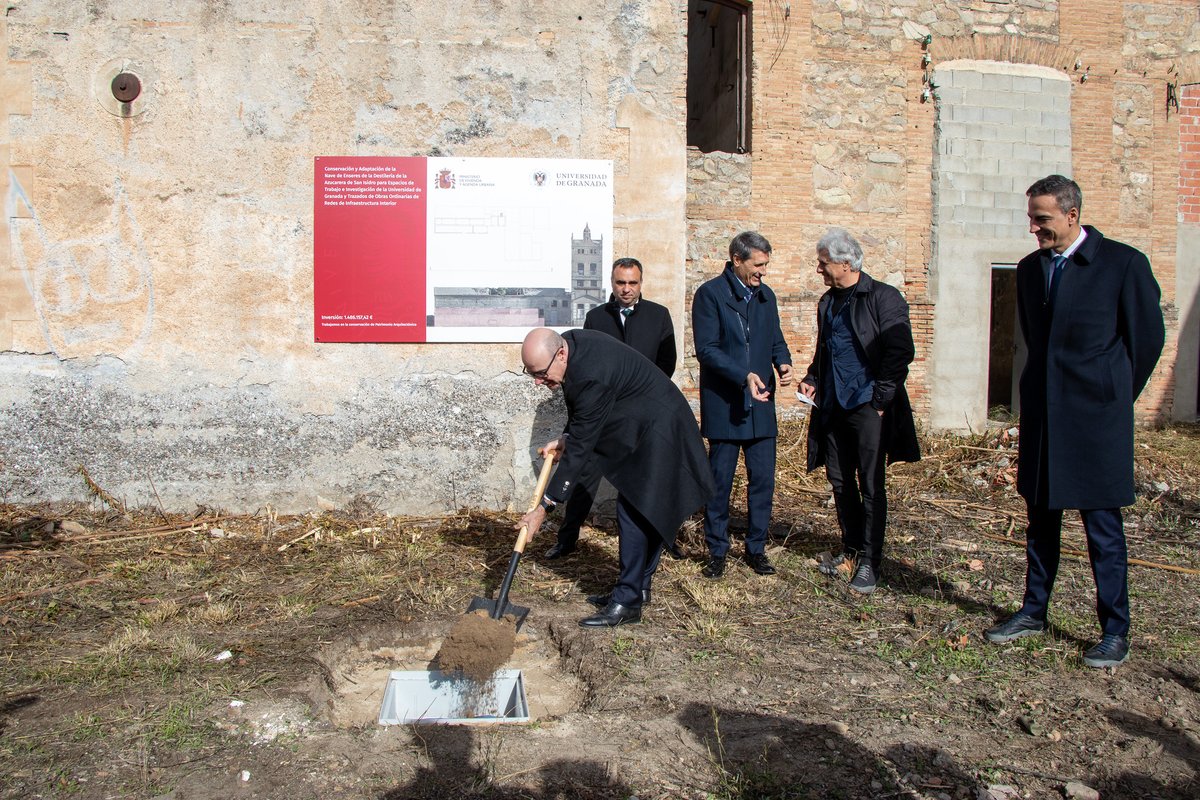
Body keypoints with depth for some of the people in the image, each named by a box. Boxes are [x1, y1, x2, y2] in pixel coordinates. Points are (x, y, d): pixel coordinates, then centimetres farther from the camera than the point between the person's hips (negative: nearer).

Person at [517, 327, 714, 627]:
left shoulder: (592, 376, -34)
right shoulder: (569, 343, -5)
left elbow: (579, 449, -29)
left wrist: (545, 507, -26)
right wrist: (566, 438, -3)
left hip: (656, 432, -10)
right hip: (640, 429, 10)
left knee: (633, 513, -10)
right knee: (643, 512, 15)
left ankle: (627, 602, -3)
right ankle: (638, 588, 25)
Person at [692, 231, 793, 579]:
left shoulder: (766, 296, 12)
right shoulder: (710, 294, -6)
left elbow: (776, 340, 18)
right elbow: (706, 349, -13)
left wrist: (783, 363, -5)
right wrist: (744, 376, -23)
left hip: (761, 404, 5)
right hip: (724, 404, -5)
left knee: (763, 479, 6)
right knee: (719, 481, 4)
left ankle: (756, 548, 20)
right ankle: (717, 551, 17)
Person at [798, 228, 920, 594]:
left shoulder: (884, 297, -7)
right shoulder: (828, 302, 15)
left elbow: (901, 352, -12)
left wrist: (880, 401, -14)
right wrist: (811, 379, 9)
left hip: (868, 408, -7)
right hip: (833, 407, 7)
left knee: (871, 487, -1)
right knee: (841, 482, 12)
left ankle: (869, 562, 8)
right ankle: (851, 551, 26)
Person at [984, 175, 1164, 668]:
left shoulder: (1123, 264, -8)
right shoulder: (1029, 269, 9)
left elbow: (1148, 337, 0)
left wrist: (1114, 396, 7)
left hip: (1095, 419, -5)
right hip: (1041, 416, 6)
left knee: (1103, 527, 1)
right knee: (1040, 519, 13)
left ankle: (1115, 631, 13)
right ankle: (1033, 613, 26)